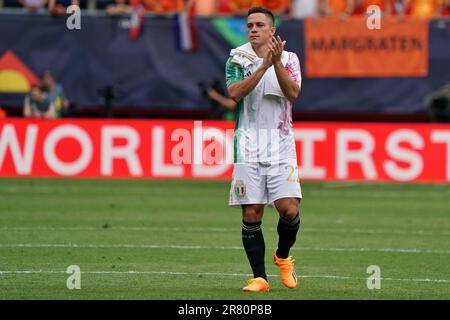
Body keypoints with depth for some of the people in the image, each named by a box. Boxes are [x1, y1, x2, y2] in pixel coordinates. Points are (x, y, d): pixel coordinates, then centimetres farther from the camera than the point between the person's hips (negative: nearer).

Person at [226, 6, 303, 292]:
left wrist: (277, 62, -19)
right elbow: (235, 93, -10)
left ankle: (283, 256, 18)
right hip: (248, 146, 0)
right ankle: (259, 277, 5)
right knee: (251, 215, -3)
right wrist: (263, 66, -18)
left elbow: (293, 93, -7)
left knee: (289, 209, -10)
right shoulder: (237, 60, 7)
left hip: (281, 145, 0)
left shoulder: (289, 59, 9)